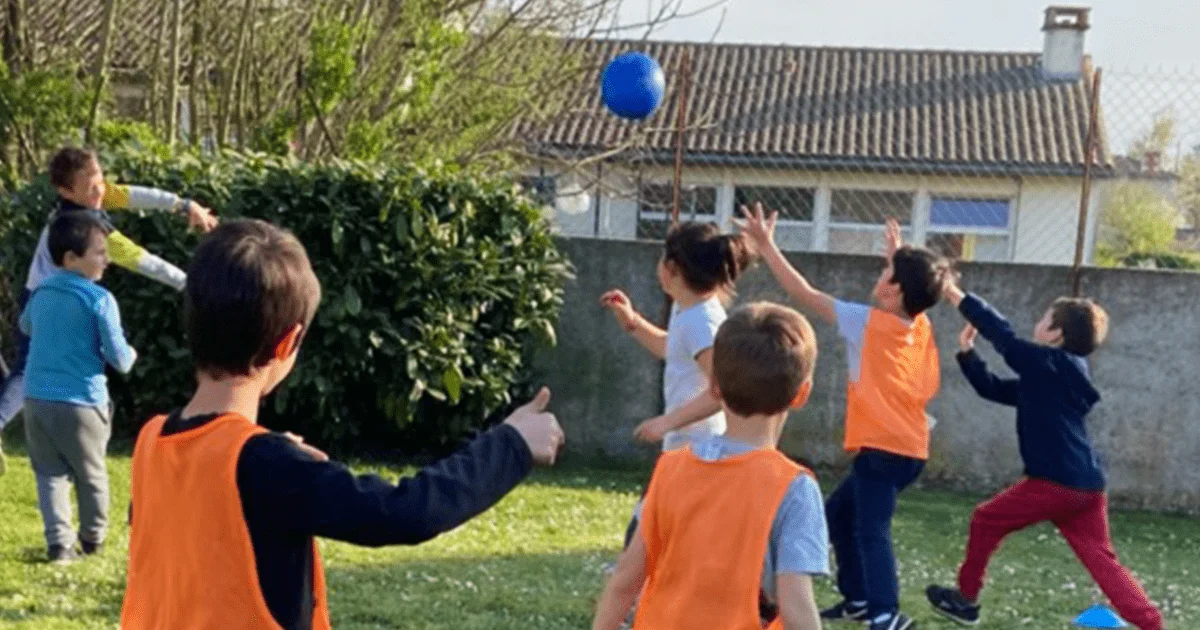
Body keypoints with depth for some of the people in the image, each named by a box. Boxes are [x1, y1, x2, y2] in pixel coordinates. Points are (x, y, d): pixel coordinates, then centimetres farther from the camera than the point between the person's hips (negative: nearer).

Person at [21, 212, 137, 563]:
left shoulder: (41, 293, 9)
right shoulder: (99, 299, -11)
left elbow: (25, 327, 32)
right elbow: (120, 359, -11)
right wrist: (131, 354, 11)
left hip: (37, 398, 5)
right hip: (80, 401, -4)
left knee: (50, 473, 10)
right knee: (91, 475, 14)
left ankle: (58, 542, -1)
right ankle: (92, 539, 27)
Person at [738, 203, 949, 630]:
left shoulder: (868, 322, -11)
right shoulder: (920, 327, 7)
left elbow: (806, 295, -8)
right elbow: (914, 289, 34)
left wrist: (766, 244, -3)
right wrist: (899, 256, 36)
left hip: (883, 449, -8)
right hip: (906, 448, 8)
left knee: (871, 531, -17)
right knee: (839, 512, 22)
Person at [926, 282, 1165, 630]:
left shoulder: (1051, 364, -8)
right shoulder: (1049, 376, 19)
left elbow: (1003, 334, -9)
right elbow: (994, 389, 23)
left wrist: (959, 298, -1)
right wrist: (966, 352, 19)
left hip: (1056, 483, -9)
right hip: (1086, 485, 9)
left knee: (986, 521, 10)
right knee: (1104, 563, 6)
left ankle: (966, 599, 22)